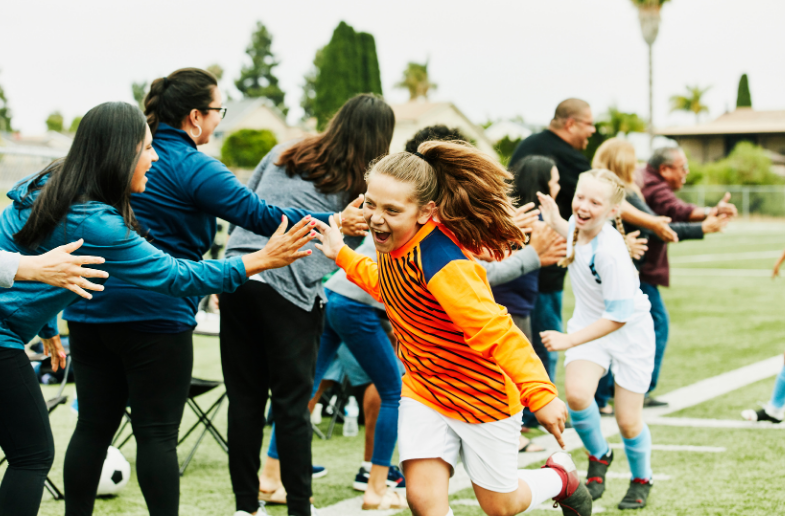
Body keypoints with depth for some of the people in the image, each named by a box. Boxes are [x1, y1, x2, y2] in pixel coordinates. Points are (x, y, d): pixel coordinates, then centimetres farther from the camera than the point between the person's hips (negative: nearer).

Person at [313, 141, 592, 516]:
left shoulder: (440, 262, -33)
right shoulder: (394, 245, -6)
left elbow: (496, 331, -37)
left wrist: (540, 394, -43)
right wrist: (342, 255, 17)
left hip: (483, 395, -6)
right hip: (424, 389, 6)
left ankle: (561, 477, 45)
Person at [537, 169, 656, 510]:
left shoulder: (610, 252, -33)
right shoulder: (578, 226, -10)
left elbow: (618, 315, -31)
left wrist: (570, 340, -33)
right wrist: (555, 222, 4)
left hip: (629, 332, -5)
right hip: (590, 323, 5)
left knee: (628, 420, 4)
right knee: (576, 393, -21)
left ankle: (641, 480, 34)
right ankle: (598, 456, 7)